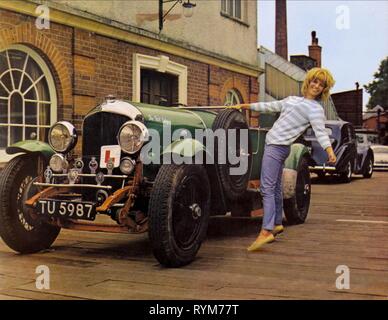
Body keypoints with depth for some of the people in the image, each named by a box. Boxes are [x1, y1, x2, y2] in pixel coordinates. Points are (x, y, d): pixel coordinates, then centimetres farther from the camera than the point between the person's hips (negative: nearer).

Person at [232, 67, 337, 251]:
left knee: (267, 188, -18)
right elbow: (270, 106, 28)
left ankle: (266, 231, -25)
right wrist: (245, 106, 28)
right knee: (275, 188, 17)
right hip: (273, 144, 8)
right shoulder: (292, 99, 22)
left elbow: (320, 131, -15)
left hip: (277, 146, -8)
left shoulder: (315, 109, -2)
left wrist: (330, 151, -33)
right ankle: (277, 223, 29)